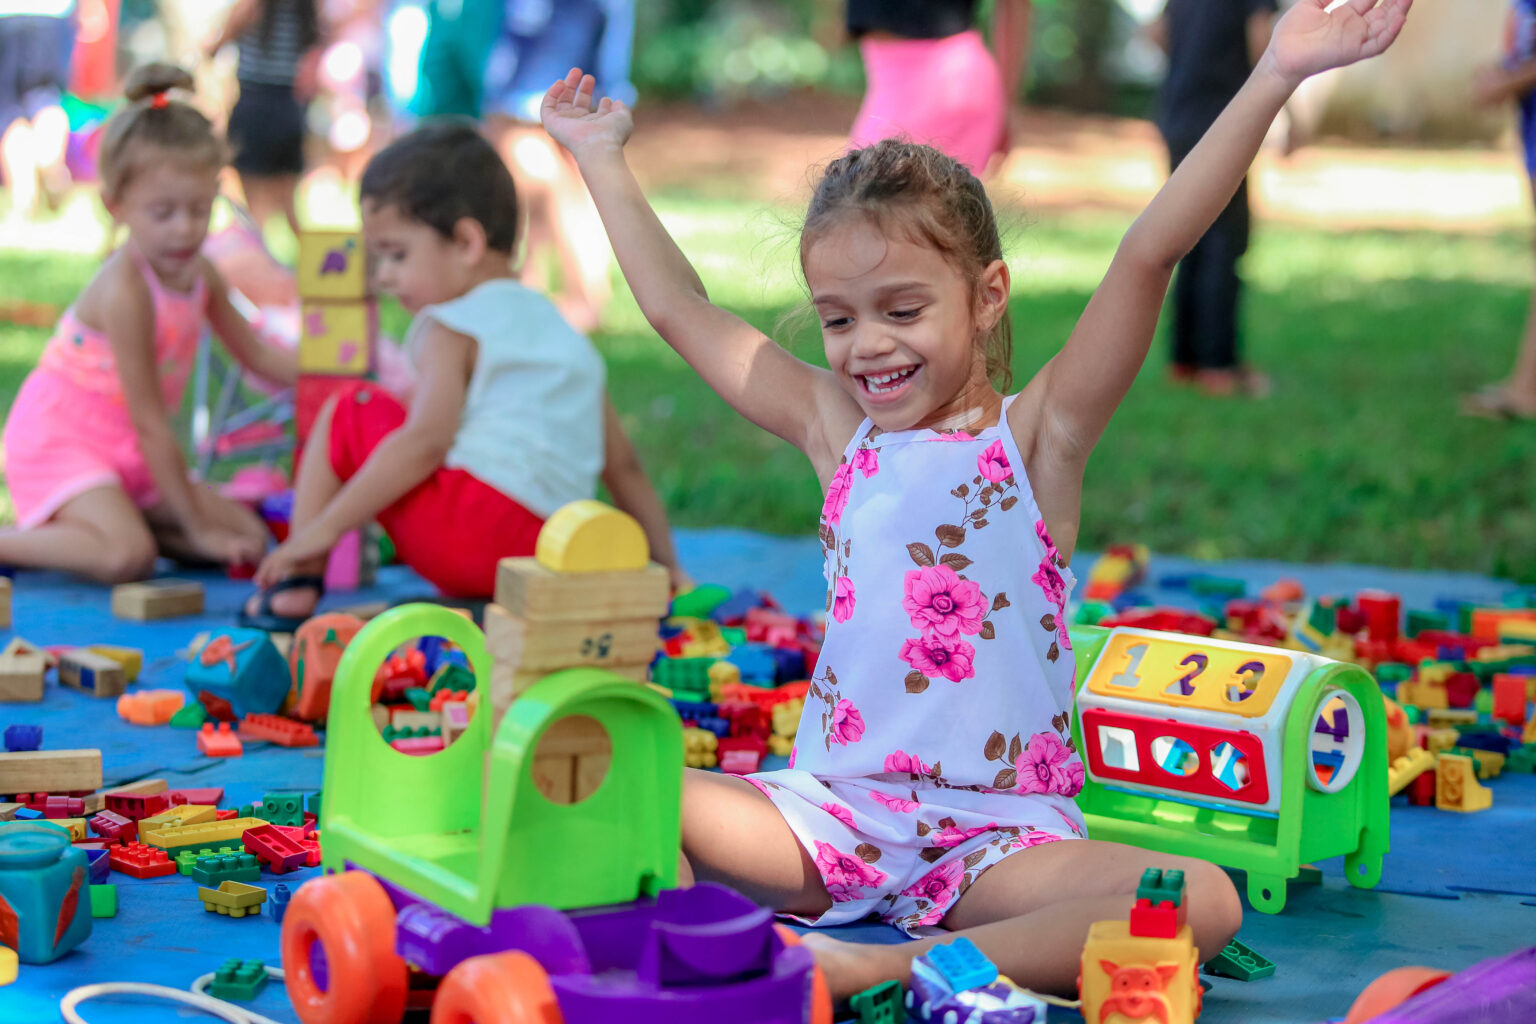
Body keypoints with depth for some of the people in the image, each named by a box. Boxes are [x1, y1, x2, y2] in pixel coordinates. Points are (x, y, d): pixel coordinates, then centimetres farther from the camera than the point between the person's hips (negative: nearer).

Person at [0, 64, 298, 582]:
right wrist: (198, 530, -20)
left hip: (130, 456, 9)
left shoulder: (199, 274, -1)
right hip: (59, 441, -9)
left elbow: (258, 356, 13)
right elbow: (150, 423, -24)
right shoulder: (127, 291, -26)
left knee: (249, 538, 2)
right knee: (128, 557, -32)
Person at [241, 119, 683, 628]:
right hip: (549, 558, 7)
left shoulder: (453, 329, 3)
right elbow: (623, 464, 26)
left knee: (348, 411, 10)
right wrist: (664, 566, 32)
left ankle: (298, 581, 3)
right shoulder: (569, 336, 26)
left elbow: (426, 441, -14)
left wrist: (325, 528, -13)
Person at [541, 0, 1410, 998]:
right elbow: (680, 308, 18)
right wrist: (604, 159, 24)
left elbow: (1149, 255, -11)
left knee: (1203, 903, -32)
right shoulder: (837, 432, 10)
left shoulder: (1039, 435, 0)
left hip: (1001, 833, -3)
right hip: (831, 810, 3)